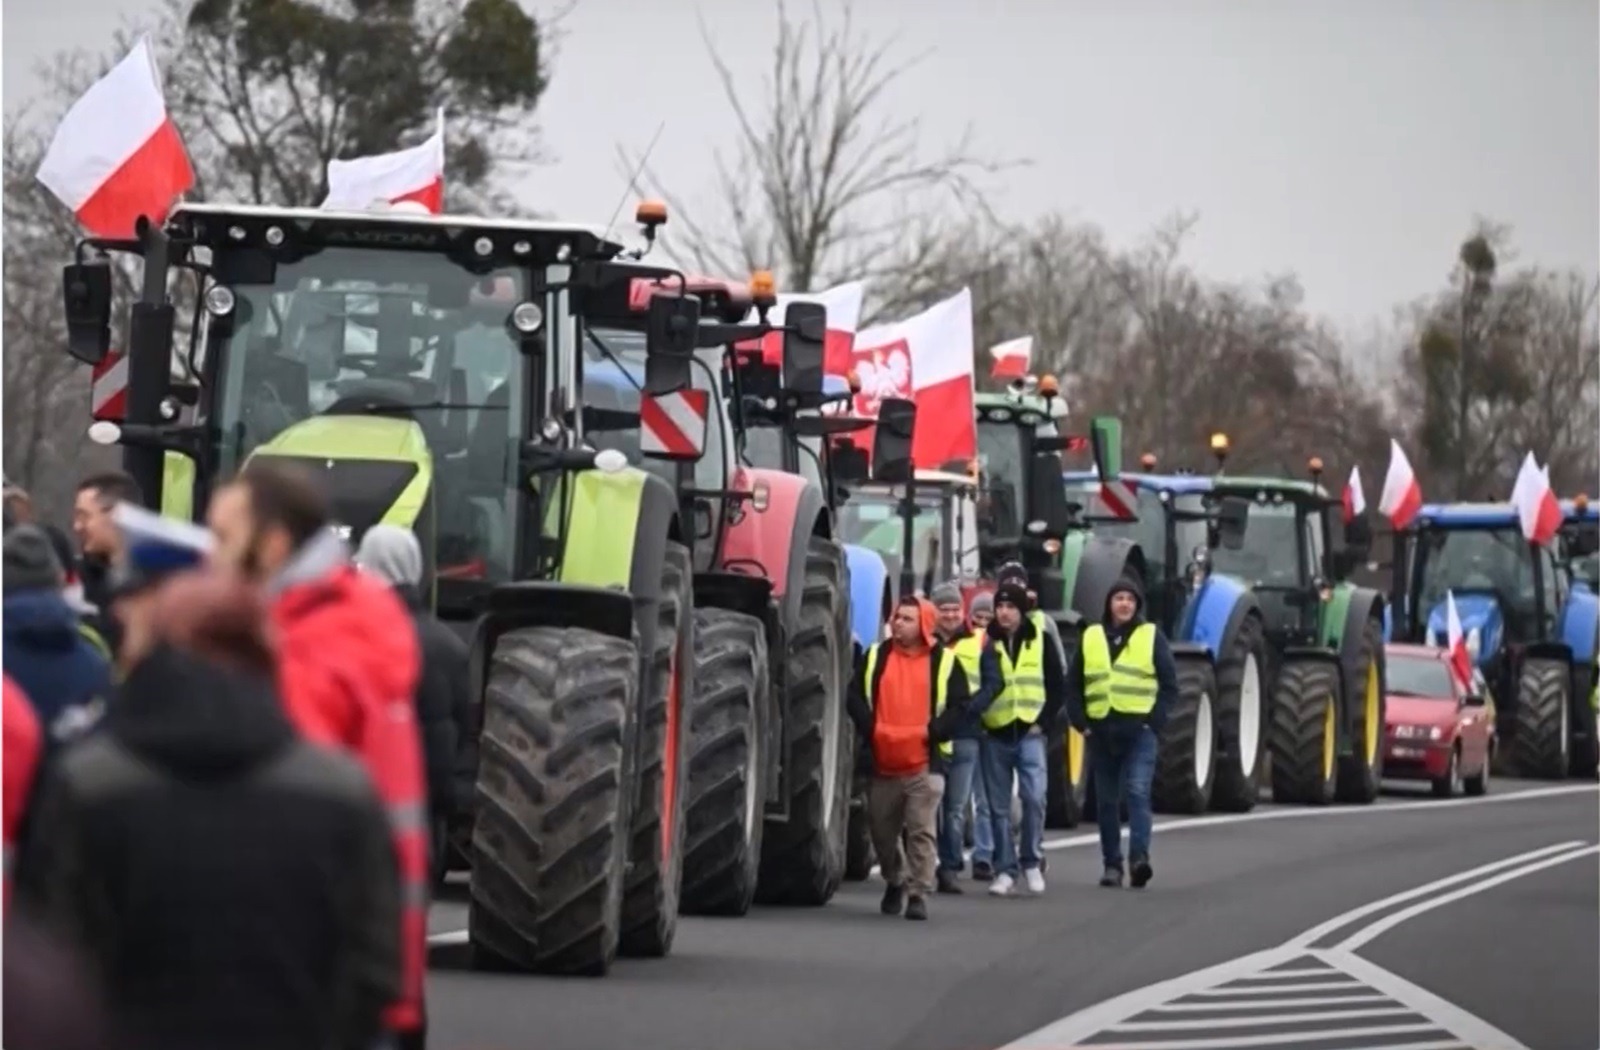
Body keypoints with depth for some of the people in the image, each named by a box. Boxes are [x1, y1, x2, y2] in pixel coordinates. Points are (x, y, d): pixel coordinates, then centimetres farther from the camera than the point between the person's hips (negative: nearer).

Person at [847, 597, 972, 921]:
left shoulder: (944, 662, 3)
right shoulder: (875, 657, 10)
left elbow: (960, 706, 0)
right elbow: (855, 696, 6)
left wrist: (931, 732, -13)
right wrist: (872, 728, -9)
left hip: (925, 763, -3)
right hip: (883, 762, 3)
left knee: (922, 831, -9)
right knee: (882, 831, 13)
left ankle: (918, 894, -6)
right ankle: (894, 882, 36)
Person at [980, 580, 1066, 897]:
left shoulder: (1040, 639, 4)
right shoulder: (985, 641, 3)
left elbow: (1056, 684, 7)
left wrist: (1045, 721, -2)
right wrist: (977, 722, -3)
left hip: (1030, 732, -1)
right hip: (994, 735, 1)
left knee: (1034, 797, -14)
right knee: (999, 807, 3)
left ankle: (1032, 862, 0)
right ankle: (1005, 869, 10)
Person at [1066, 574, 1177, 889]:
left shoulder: (1152, 637, 4)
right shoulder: (1090, 638, 10)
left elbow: (1169, 685, 3)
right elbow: (1073, 684, 12)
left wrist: (1155, 721, -8)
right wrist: (1081, 721, 1)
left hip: (1140, 731, -3)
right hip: (1102, 732, 3)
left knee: (1138, 792, -16)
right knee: (1106, 801, 7)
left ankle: (1139, 857, -24)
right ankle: (1111, 865, 14)